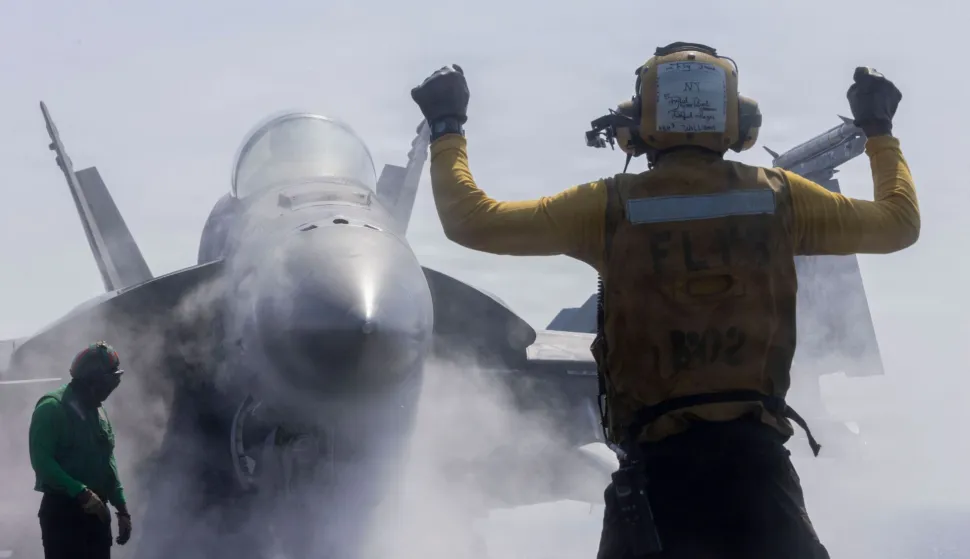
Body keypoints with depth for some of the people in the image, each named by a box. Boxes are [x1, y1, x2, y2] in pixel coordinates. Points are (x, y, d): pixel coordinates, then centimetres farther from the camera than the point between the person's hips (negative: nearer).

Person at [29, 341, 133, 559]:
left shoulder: (98, 411, 15)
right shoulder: (52, 408, -11)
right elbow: (42, 461, -20)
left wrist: (122, 509, 14)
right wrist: (81, 492, -25)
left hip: (96, 511, 8)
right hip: (63, 510, -8)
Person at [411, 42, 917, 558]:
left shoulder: (610, 206, -2)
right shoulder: (779, 197, 3)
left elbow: (469, 219, 3)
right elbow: (900, 223, 18)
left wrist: (447, 127, 18)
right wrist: (879, 130, 34)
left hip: (657, 461, -1)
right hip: (755, 456, 1)